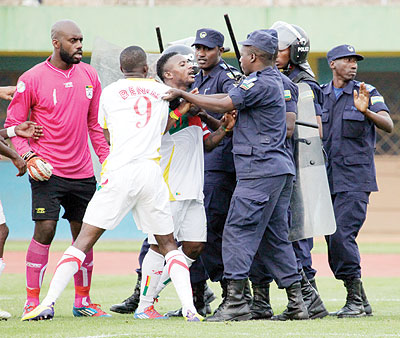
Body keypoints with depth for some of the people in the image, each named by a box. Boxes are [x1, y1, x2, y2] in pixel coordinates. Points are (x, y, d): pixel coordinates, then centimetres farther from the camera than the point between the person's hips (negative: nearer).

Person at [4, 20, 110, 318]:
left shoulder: (89, 75, 7)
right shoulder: (32, 79, -7)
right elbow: (13, 124, -2)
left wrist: (106, 158, 10)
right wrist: (28, 156, -15)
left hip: (83, 171, 5)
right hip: (47, 171, -5)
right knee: (45, 231, -12)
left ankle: (82, 302, 19)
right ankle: (32, 301, -5)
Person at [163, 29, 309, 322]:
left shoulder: (261, 82, -11)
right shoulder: (274, 80, 20)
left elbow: (224, 104, -17)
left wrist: (183, 95, -10)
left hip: (260, 170, -10)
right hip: (281, 169, 10)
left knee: (238, 231, -11)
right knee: (275, 236, 12)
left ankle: (236, 302, -16)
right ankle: (296, 304, 10)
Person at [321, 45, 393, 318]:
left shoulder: (367, 93, 1)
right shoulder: (319, 95, 13)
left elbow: (388, 125, -11)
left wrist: (366, 112, -29)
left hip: (355, 177, -5)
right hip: (327, 177, 5)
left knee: (342, 234, -17)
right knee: (333, 239, 4)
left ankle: (356, 300, -12)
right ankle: (359, 302, 12)